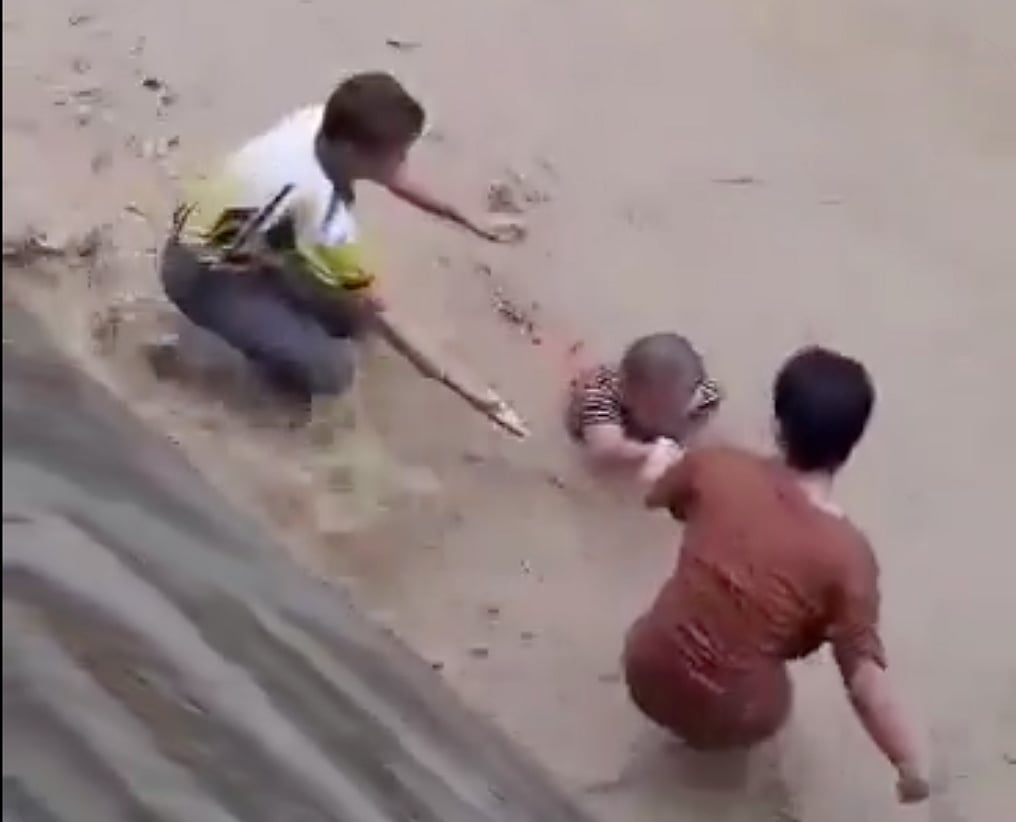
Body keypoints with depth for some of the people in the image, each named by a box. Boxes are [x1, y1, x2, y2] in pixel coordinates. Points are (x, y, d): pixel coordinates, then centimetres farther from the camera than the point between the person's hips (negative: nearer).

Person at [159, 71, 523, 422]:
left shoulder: (324, 124, -18)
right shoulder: (322, 210, -38)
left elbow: (396, 178, 3)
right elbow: (378, 313, -28)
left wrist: (472, 223, 9)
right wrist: (458, 383, -24)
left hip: (247, 245, 8)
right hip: (202, 274, -8)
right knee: (331, 369, -17)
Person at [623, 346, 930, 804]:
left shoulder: (715, 468, -13)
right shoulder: (847, 554, -22)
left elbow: (655, 496, 10)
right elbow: (865, 681, -24)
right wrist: (912, 768, -13)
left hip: (644, 675, 1)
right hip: (727, 722, -1)